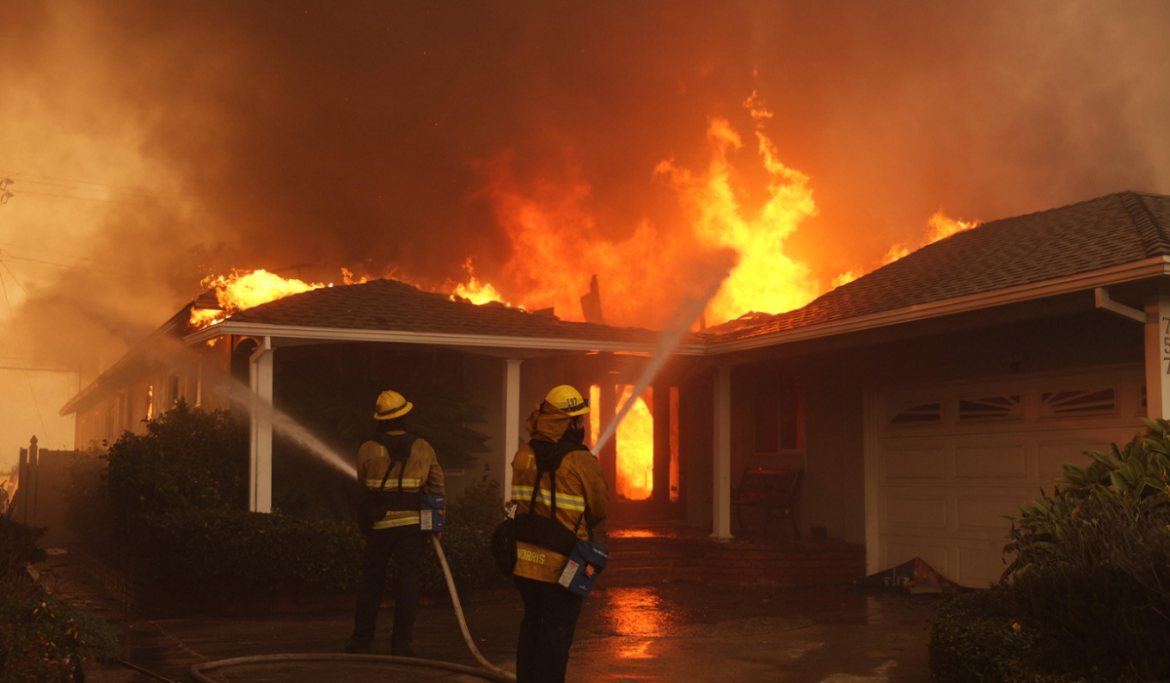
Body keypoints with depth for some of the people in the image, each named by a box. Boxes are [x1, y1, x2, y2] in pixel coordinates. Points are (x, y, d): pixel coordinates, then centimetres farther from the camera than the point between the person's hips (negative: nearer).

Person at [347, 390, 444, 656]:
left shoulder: (367, 450, -2)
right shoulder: (423, 448, 2)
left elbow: (363, 488, 7)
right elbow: (437, 485, 4)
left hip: (379, 524, 0)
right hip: (412, 523, 0)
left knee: (371, 580, 10)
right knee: (408, 580, 4)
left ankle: (361, 641, 12)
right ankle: (401, 644, 3)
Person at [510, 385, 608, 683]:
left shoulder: (523, 455, 2)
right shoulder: (581, 461, -14)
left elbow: (523, 500, 8)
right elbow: (599, 507, -4)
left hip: (525, 557, 6)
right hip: (561, 561, -6)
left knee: (532, 622, 20)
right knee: (557, 629, 4)